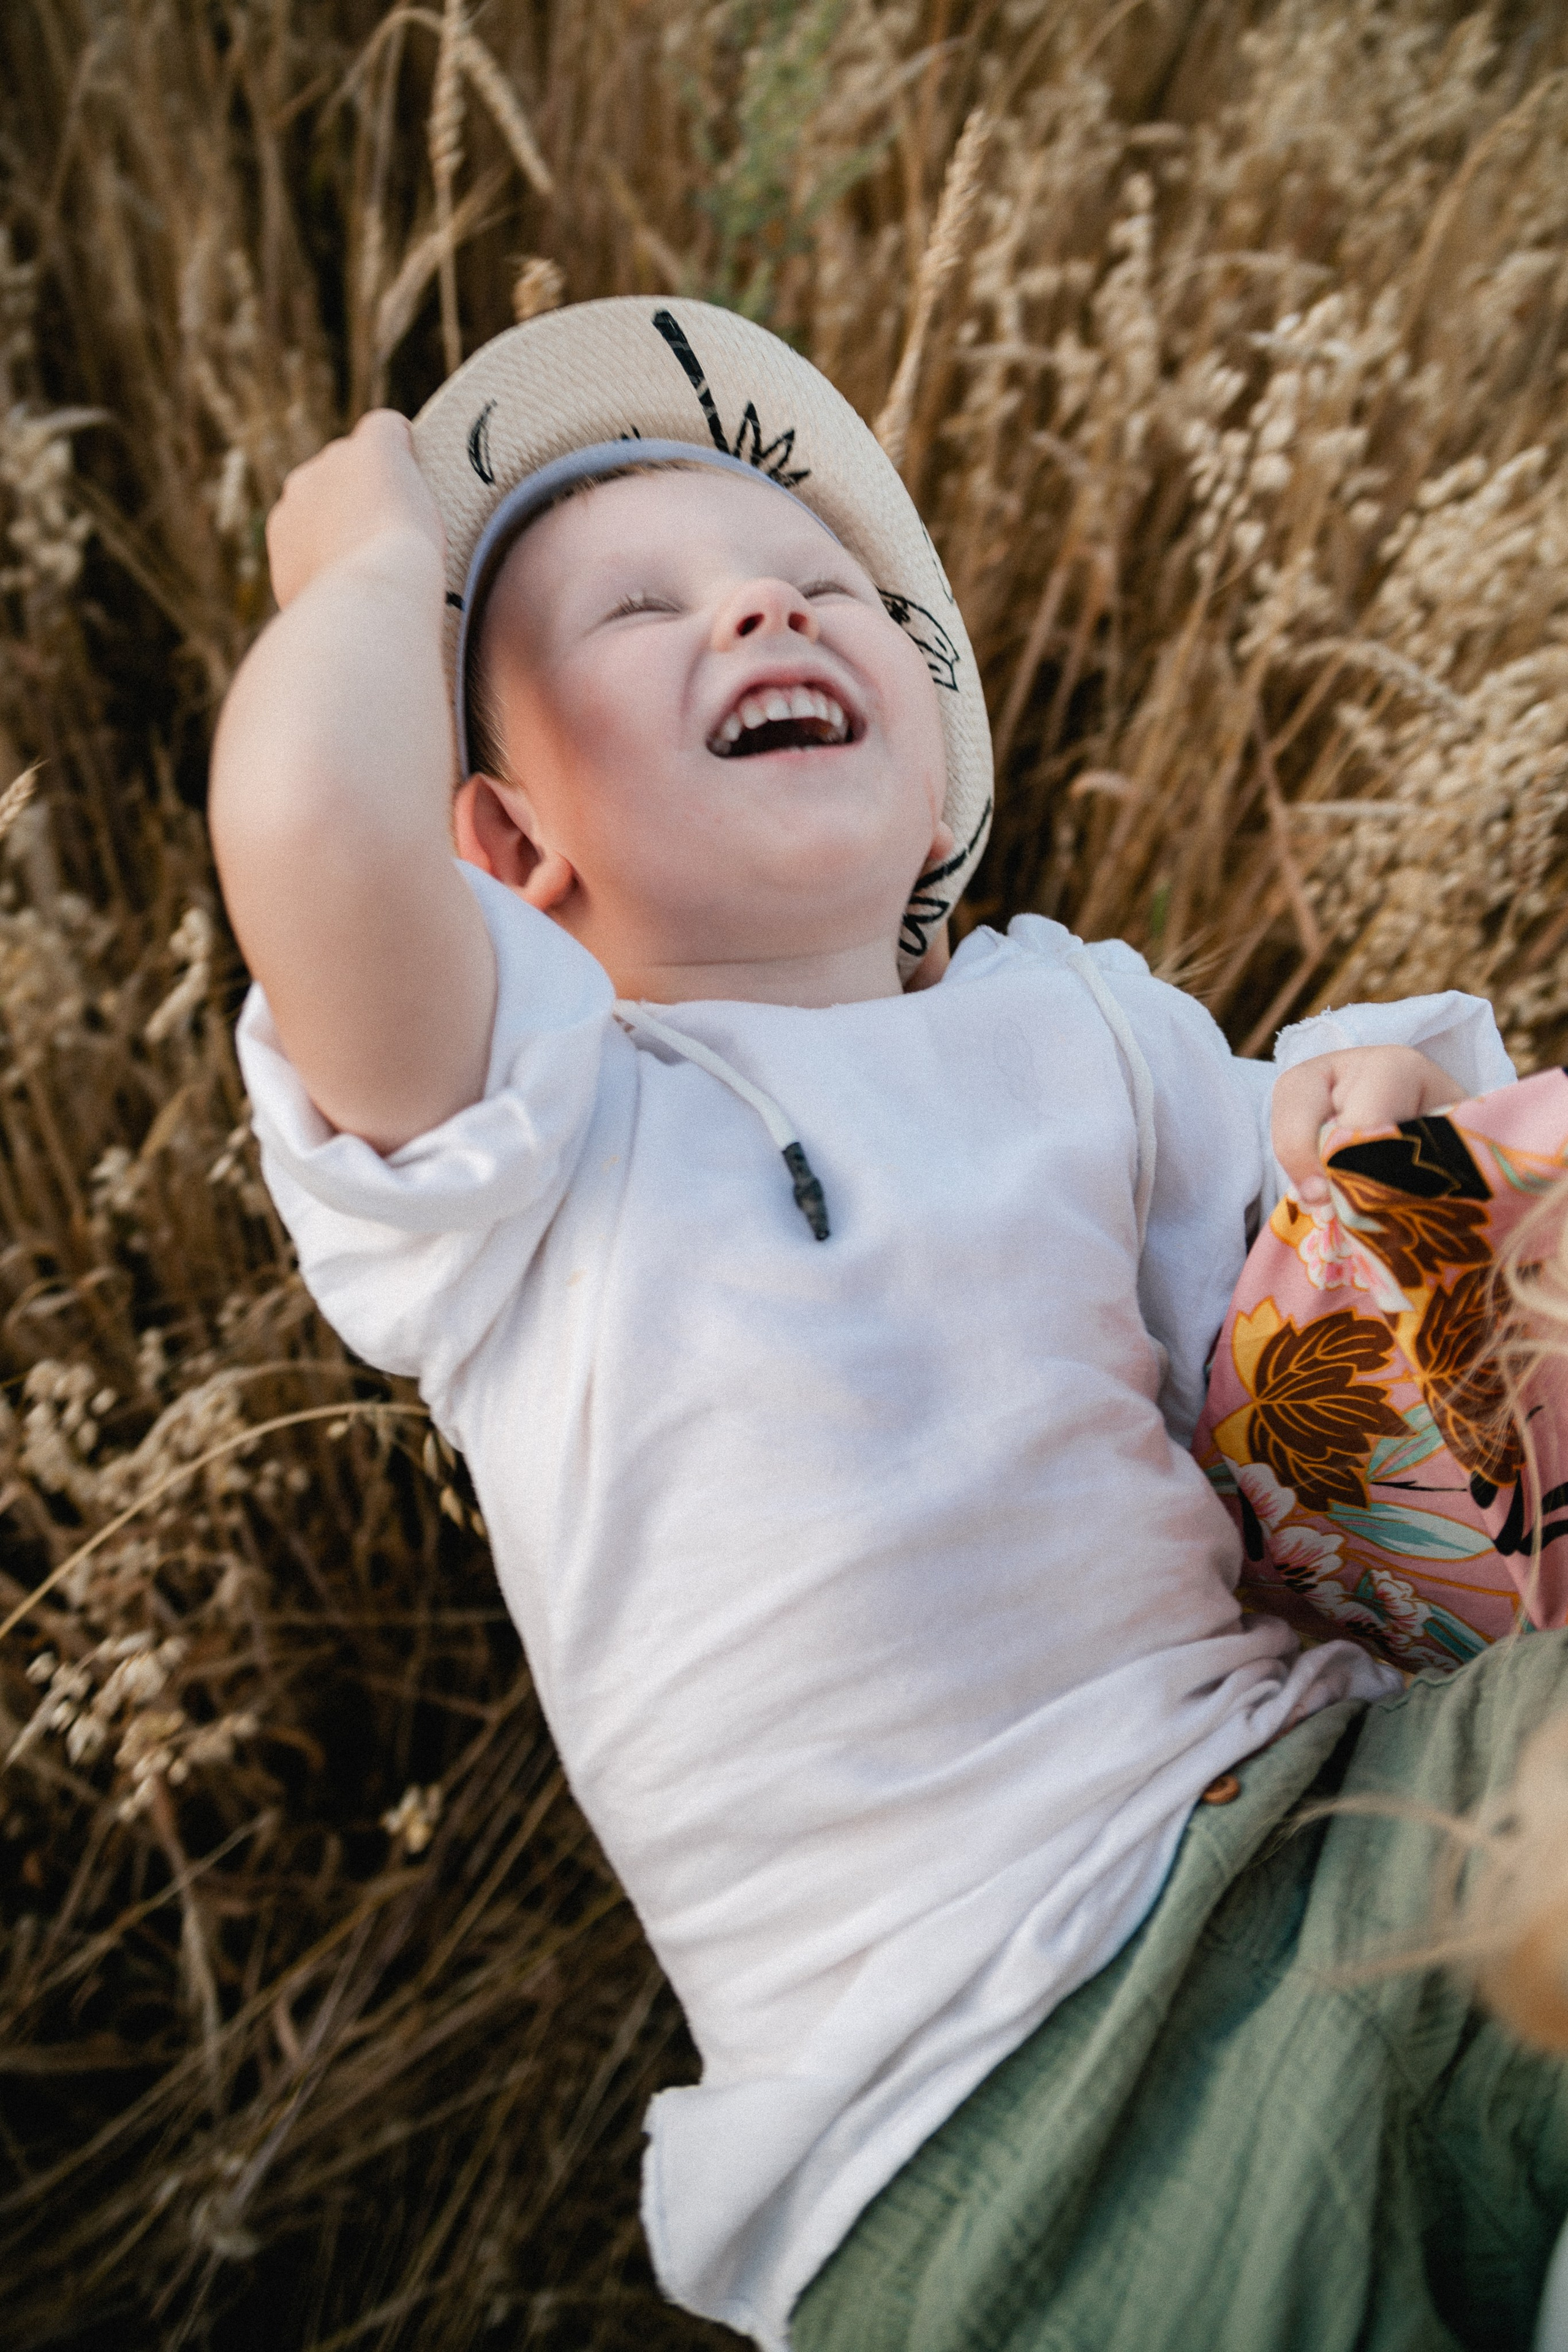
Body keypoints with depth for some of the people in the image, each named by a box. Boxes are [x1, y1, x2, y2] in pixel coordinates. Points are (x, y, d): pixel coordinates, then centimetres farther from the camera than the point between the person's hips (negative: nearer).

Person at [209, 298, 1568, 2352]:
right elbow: (314, 823, -25)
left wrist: (1397, 1128, -7)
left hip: (1328, 1818, 5)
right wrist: (379, 550, -3)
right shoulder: (529, 1120, -3)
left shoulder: (1089, 1019, 12)